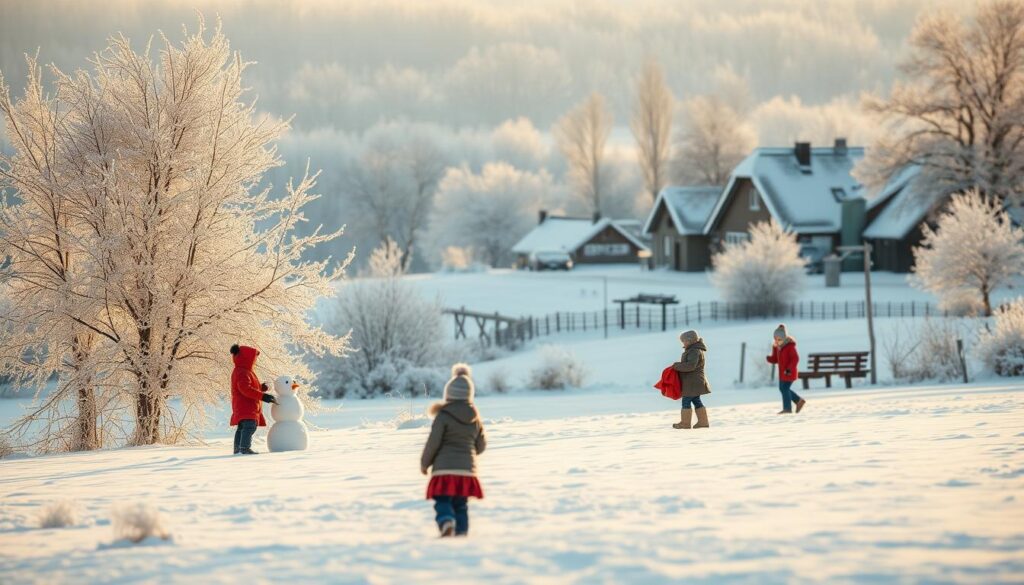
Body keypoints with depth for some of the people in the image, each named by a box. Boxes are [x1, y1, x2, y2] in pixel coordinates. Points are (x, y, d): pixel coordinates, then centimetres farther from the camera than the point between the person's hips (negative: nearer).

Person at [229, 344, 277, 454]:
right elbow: (245, 389, -27)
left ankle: (238, 448, 19)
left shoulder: (243, 371, 19)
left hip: (248, 407, 12)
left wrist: (261, 388, 10)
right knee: (250, 426, -20)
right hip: (245, 407, -12)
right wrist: (262, 396, -28)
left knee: (242, 427, 14)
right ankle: (245, 448, -29)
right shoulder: (242, 373, -16)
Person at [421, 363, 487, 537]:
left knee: (443, 501, -2)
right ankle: (462, 531, 5)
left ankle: (446, 522, -29)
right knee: (461, 505, 13)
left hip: (444, 467, -4)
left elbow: (433, 442, -10)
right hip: (467, 469, 4)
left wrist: (424, 463, 4)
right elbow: (481, 445, 13)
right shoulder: (475, 418, 6)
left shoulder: (443, 416, -9)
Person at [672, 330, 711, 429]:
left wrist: (677, 366, -18)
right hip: (695, 382, 11)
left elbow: (691, 366, -28)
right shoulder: (696, 350, 16)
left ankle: (685, 423, -1)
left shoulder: (694, 351, -18)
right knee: (696, 401, 14)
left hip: (692, 382, -11)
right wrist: (679, 365, 9)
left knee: (686, 401, -5)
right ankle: (703, 421, 16)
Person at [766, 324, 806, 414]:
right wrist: (768, 358, -11)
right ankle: (799, 401, 26)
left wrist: (789, 369, -29)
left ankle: (787, 408, 2)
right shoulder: (777, 347, 6)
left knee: (785, 388, -8)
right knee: (782, 388, 13)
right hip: (782, 372, 9)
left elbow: (795, 358, -21)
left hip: (789, 372, -9)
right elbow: (775, 359, 11)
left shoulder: (790, 346, -19)